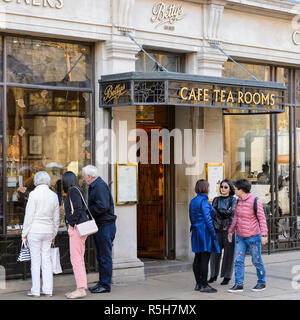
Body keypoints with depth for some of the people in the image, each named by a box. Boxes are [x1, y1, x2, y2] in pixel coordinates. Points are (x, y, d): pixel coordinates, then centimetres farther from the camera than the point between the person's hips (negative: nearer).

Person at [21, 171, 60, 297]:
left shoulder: (34, 194, -10)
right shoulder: (54, 195, 5)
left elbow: (29, 216, -10)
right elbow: (56, 218, 11)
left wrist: (24, 233, -3)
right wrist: (54, 234, 21)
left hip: (35, 230, -5)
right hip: (48, 231, 5)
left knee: (35, 260, 0)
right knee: (47, 260, 9)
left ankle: (35, 290, 3)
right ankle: (48, 290, 10)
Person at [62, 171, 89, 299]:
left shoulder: (73, 190, -10)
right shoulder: (75, 191, 18)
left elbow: (78, 209, -20)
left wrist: (72, 223, -14)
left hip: (77, 228, -10)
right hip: (78, 228, 10)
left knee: (76, 259, -9)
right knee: (79, 259, 12)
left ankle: (81, 289, -9)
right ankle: (82, 287, 16)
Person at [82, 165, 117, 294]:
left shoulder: (100, 186, -16)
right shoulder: (94, 186, 17)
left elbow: (103, 206, -25)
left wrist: (87, 211, -14)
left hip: (105, 226, -11)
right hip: (100, 226, 11)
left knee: (105, 256, -4)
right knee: (101, 256, 15)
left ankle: (105, 285, 1)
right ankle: (102, 282, 23)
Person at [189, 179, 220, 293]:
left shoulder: (193, 201, 12)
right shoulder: (204, 201, -14)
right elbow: (207, 219, -17)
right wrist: (214, 234, -14)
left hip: (196, 232, 9)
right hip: (205, 232, -9)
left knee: (198, 258, 11)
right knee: (205, 259, -6)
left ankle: (198, 284, 16)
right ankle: (204, 285, -5)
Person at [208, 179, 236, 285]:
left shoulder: (233, 200, 2)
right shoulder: (216, 200, 13)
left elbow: (231, 212, -11)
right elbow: (212, 215, 9)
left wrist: (219, 209, -7)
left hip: (228, 229, -3)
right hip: (217, 229, 3)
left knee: (228, 253, 0)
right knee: (215, 252, 3)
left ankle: (227, 277, 9)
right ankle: (214, 275, 17)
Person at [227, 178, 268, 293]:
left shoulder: (255, 201, -14)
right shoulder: (238, 202, 8)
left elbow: (262, 218, -14)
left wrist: (264, 235, -18)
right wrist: (230, 231, 22)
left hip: (253, 237, -6)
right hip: (240, 237, 6)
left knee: (257, 261, 5)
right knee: (238, 261, 1)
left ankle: (261, 283, 20)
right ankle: (239, 284, 5)